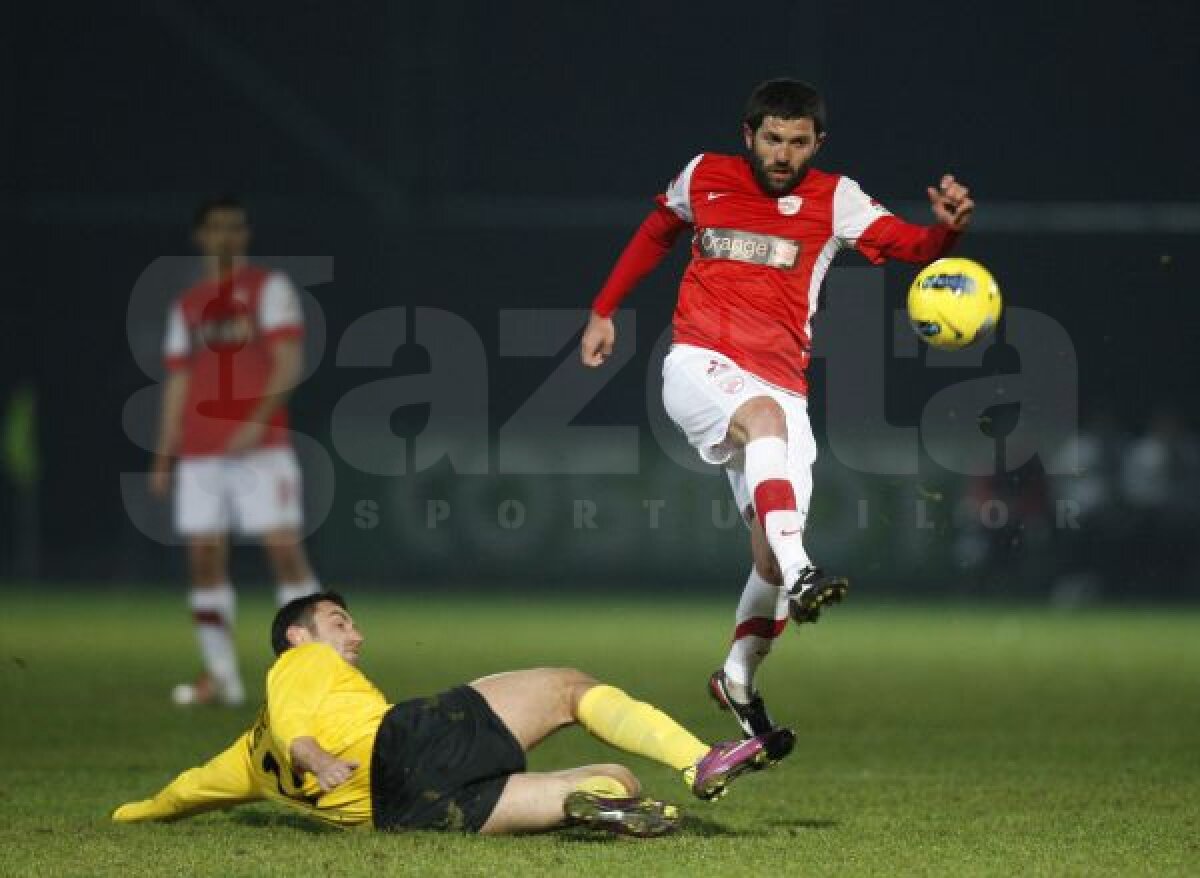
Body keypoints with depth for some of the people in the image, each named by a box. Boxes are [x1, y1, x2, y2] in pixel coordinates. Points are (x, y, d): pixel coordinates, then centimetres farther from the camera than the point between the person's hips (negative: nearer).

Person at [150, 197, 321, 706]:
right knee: (204, 557, 0)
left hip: (260, 447, -5)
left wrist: (257, 421, -18)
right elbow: (177, 383, 19)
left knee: (284, 547, -11)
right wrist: (163, 458, 12)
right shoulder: (187, 306, 18)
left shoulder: (268, 287, 4)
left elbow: (289, 363, -6)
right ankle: (220, 677, 4)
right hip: (200, 452, 5)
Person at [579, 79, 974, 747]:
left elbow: (906, 242, -12)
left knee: (773, 554, -5)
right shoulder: (705, 176, 8)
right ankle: (801, 575, -53)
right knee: (765, 415, -37)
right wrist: (604, 311, 28)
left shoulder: (835, 198, 4)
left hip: (780, 385, 2)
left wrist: (948, 228, -34)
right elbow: (657, 234, 27)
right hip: (699, 364, -2)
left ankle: (738, 680, 19)